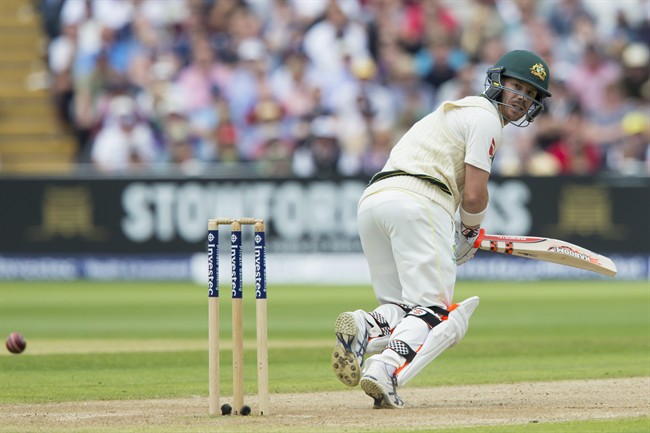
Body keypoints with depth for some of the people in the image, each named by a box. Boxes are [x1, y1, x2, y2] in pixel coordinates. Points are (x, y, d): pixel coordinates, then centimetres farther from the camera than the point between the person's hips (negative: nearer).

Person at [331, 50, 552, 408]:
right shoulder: (486, 118, 3)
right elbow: (474, 195, -5)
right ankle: (386, 369, -35)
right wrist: (470, 233, 15)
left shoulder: (457, 110, 33)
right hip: (418, 202, -8)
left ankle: (364, 327, -21)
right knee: (435, 312, -10)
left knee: (404, 311, 11)